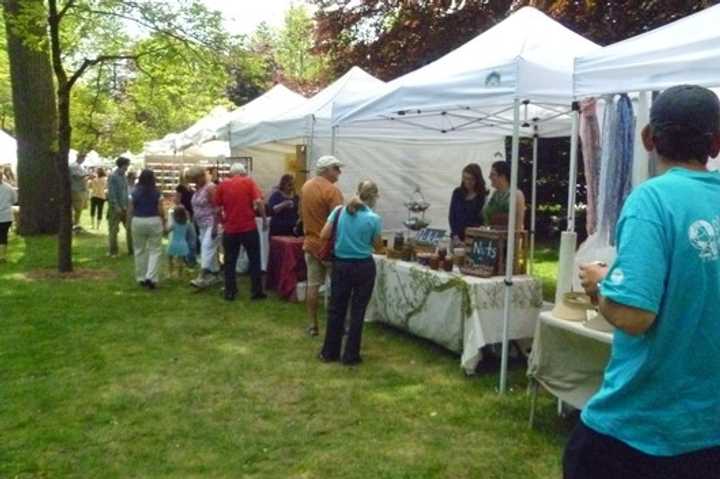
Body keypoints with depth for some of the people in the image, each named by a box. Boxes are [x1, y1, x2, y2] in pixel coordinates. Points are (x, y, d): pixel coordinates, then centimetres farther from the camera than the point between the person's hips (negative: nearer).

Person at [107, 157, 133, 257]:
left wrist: (126, 205, 10)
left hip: (124, 207, 7)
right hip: (115, 207, -7)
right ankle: (113, 252, 10)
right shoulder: (113, 176, -12)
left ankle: (131, 249, 13)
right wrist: (116, 206, -18)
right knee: (113, 230, 2)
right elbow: (111, 193, -16)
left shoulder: (123, 176, 11)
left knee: (130, 228, 6)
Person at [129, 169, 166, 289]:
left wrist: (134, 221, 16)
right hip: (154, 221, -2)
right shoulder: (157, 193, -6)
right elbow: (161, 211, -6)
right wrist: (164, 223, 7)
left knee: (140, 250, 13)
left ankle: (141, 278, 18)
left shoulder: (135, 192, -2)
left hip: (138, 222, 2)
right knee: (155, 250, 4)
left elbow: (131, 210, 1)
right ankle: (151, 277, -9)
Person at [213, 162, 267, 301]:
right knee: (254, 260, 8)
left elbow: (217, 208, 5)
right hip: (249, 227, -1)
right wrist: (264, 219, -2)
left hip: (230, 229, 2)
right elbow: (258, 202, -12)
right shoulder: (249, 182, -1)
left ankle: (230, 292, 12)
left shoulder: (223, 185, 4)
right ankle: (257, 291, 9)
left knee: (230, 262, 10)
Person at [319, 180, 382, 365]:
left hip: (340, 264, 3)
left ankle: (329, 352, 23)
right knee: (357, 311, 7)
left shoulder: (339, 211, -5)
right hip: (363, 267, -3)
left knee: (336, 309, 14)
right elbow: (376, 243, 0)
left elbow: (324, 235, -2)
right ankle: (351, 355, 13)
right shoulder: (374, 218, -13)